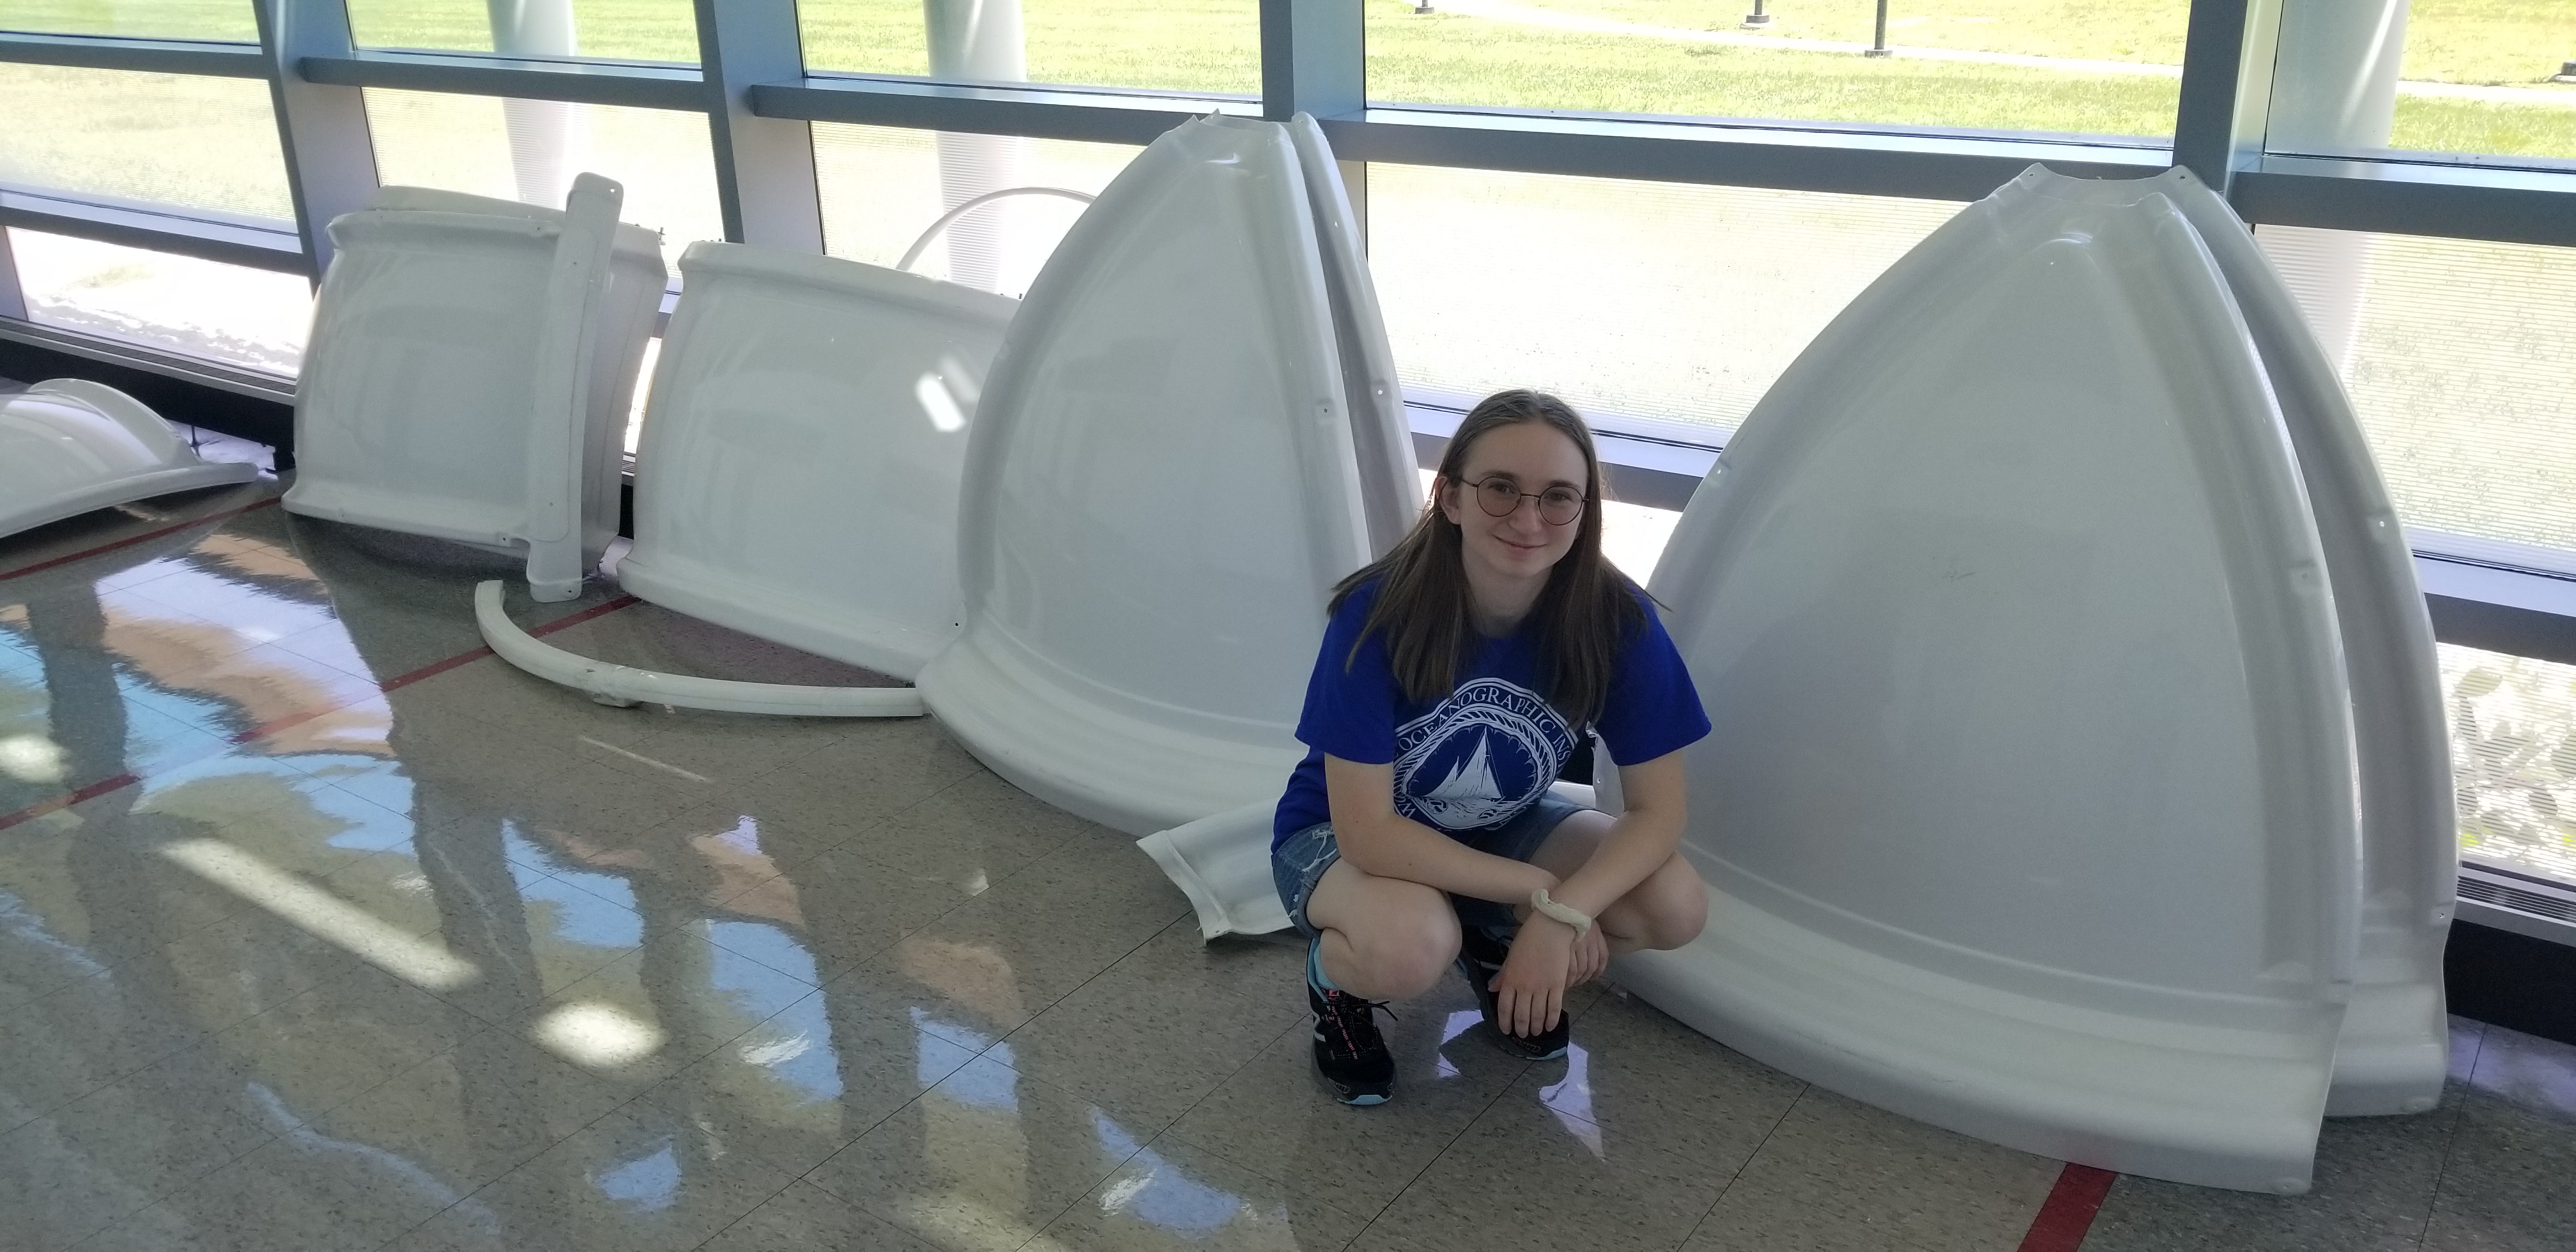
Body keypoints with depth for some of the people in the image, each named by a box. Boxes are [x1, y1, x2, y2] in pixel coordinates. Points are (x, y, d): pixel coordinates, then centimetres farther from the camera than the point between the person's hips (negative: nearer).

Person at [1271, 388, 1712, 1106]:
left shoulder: (1617, 620, -22)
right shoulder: (1379, 615, -30)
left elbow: (1658, 811, -16)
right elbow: (1367, 833, -29)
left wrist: (1563, 914, -32)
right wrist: (1540, 890, -28)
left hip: (1498, 833, 4)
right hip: (1341, 838, -4)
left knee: (1677, 907, -20)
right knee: (1412, 948, -37)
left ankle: (1495, 951, 10)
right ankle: (1335, 976, 1)